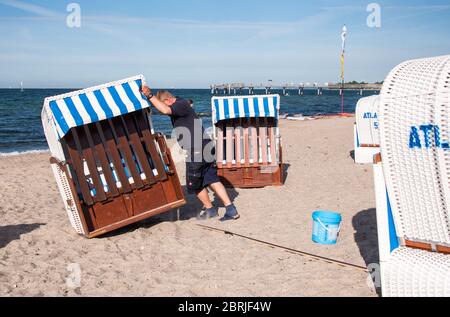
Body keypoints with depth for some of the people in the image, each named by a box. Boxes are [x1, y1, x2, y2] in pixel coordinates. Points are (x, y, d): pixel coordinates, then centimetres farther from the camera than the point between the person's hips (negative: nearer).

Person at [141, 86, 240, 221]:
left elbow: (165, 110, -34)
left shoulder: (181, 104, -14)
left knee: (194, 183, 10)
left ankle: (209, 209, 27)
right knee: (212, 180, 9)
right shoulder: (179, 105, 15)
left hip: (197, 150, -10)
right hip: (204, 148, 10)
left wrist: (149, 95, -30)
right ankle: (231, 210, 6)